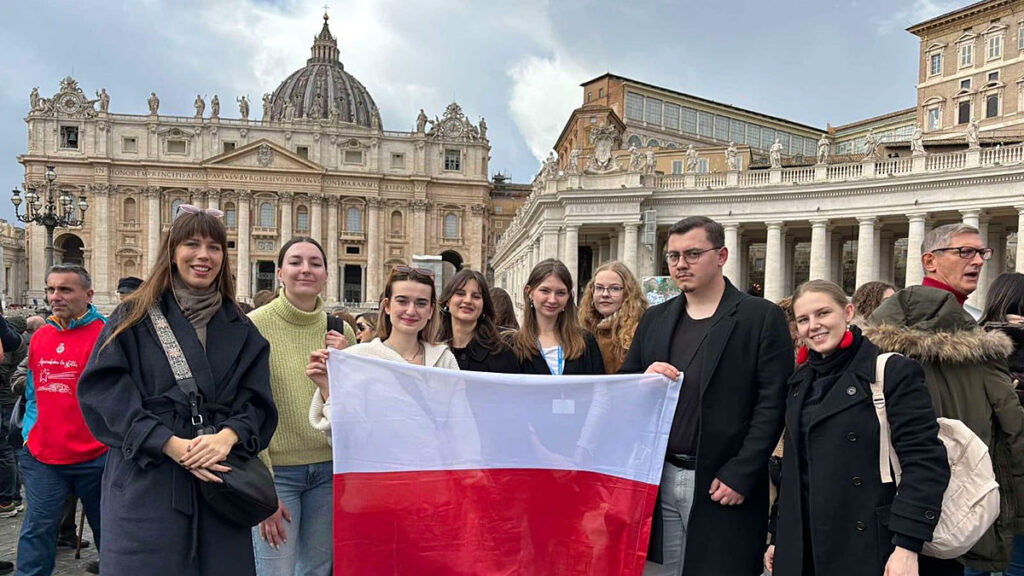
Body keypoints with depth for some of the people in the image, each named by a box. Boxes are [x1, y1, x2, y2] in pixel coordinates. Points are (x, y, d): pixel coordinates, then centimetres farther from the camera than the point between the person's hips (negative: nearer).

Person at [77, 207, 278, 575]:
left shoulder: (242, 332, 11)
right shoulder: (135, 318, 3)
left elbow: (258, 403, 5)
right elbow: (105, 392, -6)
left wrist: (227, 436, -16)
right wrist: (172, 445, -16)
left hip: (219, 482, 3)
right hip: (145, 483, -2)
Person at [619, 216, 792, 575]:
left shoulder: (762, 317, -3)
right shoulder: (654, 319, 12)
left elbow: (772, 404, -8)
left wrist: (740, 476, -14)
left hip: (724, 486, -4)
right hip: (659, 481, 4)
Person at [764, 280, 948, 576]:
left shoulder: (893, 371, -8)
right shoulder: (801, 382, 11)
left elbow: (925, 461, -14)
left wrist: (907, 546, -19)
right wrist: (781, 537, 15)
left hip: (868, 549, -5)